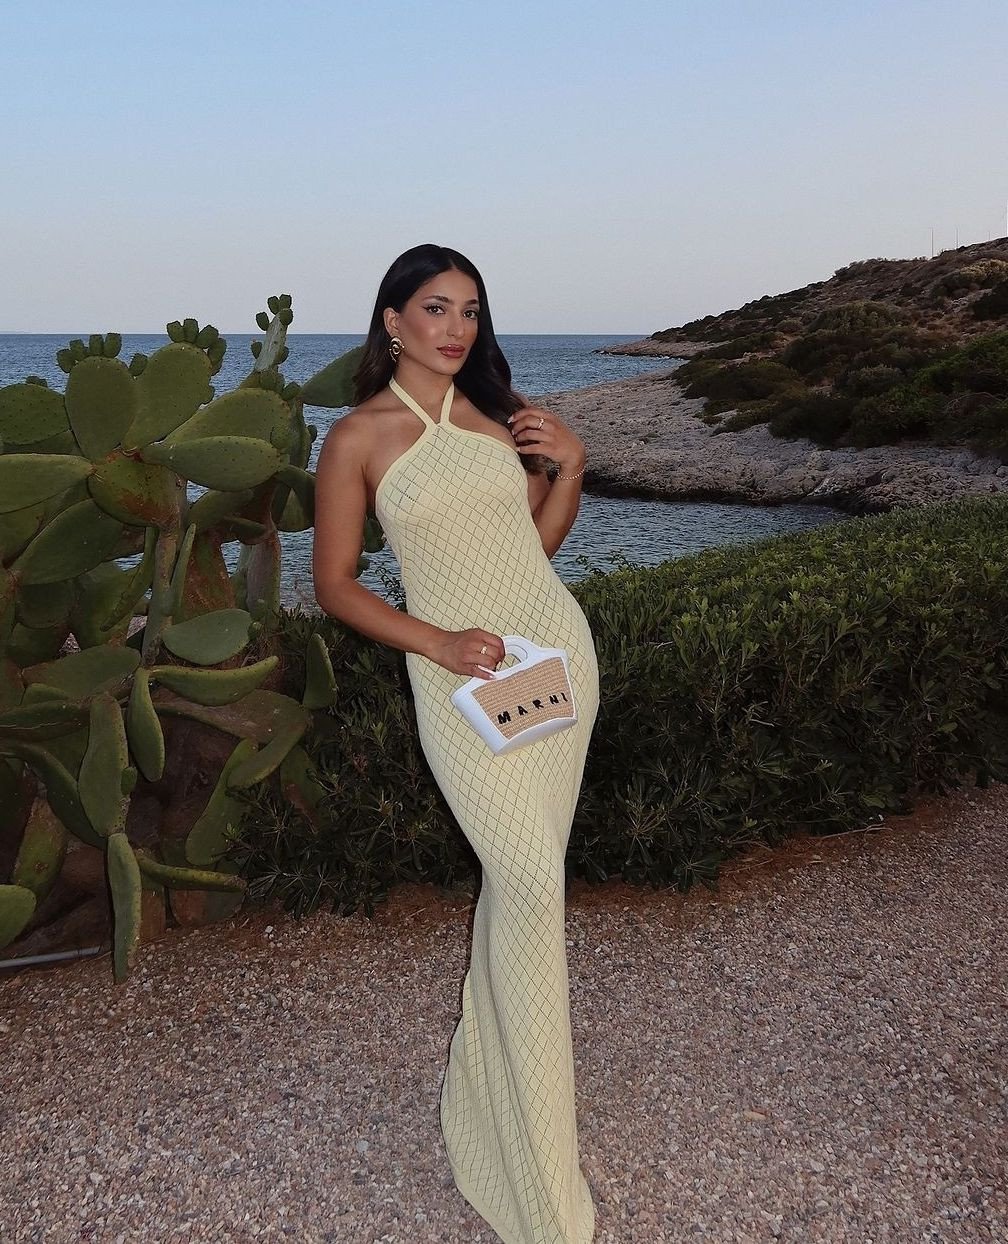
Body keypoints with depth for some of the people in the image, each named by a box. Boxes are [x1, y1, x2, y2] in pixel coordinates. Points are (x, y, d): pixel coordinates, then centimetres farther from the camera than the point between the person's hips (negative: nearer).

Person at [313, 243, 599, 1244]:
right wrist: (437, 642, -14)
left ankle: (483, 1079, 34)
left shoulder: (498, 413, 10)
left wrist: (569, 465, 2)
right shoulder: (359, 437, -3)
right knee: (530, 878, -13)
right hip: (462, 675, -5)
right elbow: (334, 584, -2)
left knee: (523, 874, 10)